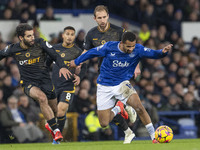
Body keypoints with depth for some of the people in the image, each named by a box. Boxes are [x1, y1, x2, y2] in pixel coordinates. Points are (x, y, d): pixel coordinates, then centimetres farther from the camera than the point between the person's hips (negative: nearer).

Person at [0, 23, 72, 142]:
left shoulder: (40, 43, -8)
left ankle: (50, 124, 48)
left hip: (45, 80, 2)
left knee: (56, 110, 9)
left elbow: (56, 56, -9)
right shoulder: (13, 49, -6)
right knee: (42, 98, -33)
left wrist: (62, 67, -26)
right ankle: (56, 131, -28)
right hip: (28, 83, -2)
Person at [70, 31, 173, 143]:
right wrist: (76, 62, 13)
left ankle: (154, 136, -15)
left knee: (139, 107, -27)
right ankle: (118, 109, 31)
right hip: (105, 87, 0)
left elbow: (153, 54, -27)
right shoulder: (109, 47, -16)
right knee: (104, 124, -1)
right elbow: (92, 53, 0)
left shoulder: (137, 50, -15)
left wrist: (163, 52, -50)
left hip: (122, 84, 0)